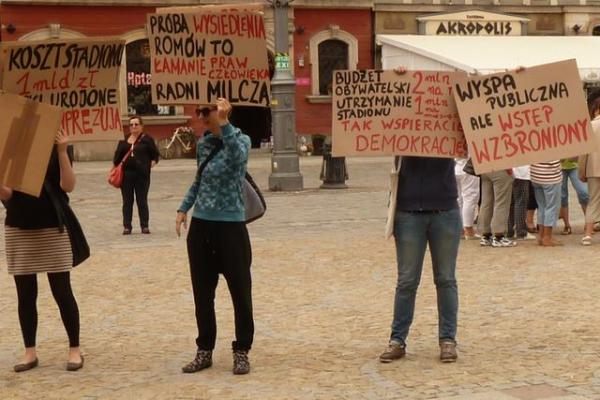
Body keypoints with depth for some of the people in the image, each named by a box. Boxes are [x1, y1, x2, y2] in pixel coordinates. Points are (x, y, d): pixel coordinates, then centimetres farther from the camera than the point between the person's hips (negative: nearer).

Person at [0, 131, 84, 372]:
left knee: (62, 291, -1)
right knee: (25, 294, 7)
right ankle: (30, 352, 15)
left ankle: (75, 349, 10)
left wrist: (62, 151, -23)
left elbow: (68, 186, -14)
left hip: (52, 228, -3)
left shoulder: (57, 148, -3)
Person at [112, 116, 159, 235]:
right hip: (126, 174, 3)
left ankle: (145, 226, 11)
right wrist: (116, 166, 3)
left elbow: (155, 154, 5)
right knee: (127, 201, 7)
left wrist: (153, 162, -13)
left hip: (142, 174, -3)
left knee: (142, 201, 4)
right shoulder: (124, 141, 10)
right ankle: (127, 226, 12)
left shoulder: (147, 140, 0)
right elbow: (117, 156, 15)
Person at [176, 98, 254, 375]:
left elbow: (238, 157, -32)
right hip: (201, 226, 5)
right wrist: (184, 208, 14)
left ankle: (241, 352, 14)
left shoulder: (241, 139, -8)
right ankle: (204, 350, 20)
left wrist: (224, 123, -35)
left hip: (231, 225, -5)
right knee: (202, 292, 9)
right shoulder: (203, 144, 8)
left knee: (240, 291, 3)